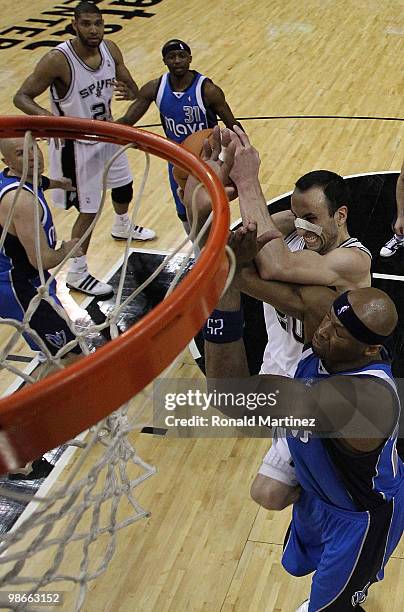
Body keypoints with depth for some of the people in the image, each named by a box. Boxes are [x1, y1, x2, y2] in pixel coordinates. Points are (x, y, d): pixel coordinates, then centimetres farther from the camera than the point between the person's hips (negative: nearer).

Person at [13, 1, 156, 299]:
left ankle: (122, 227, 60)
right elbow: (22, 97, -23)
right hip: (76, 144, -7)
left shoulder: (110, 49, -9)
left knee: (124, 185, 27)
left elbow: (132, 86, 2)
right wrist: (45, 115, -44)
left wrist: (129, 91, -24)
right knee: (88, 210, -2)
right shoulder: (57, 60, -28)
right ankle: (77, 275, 16)